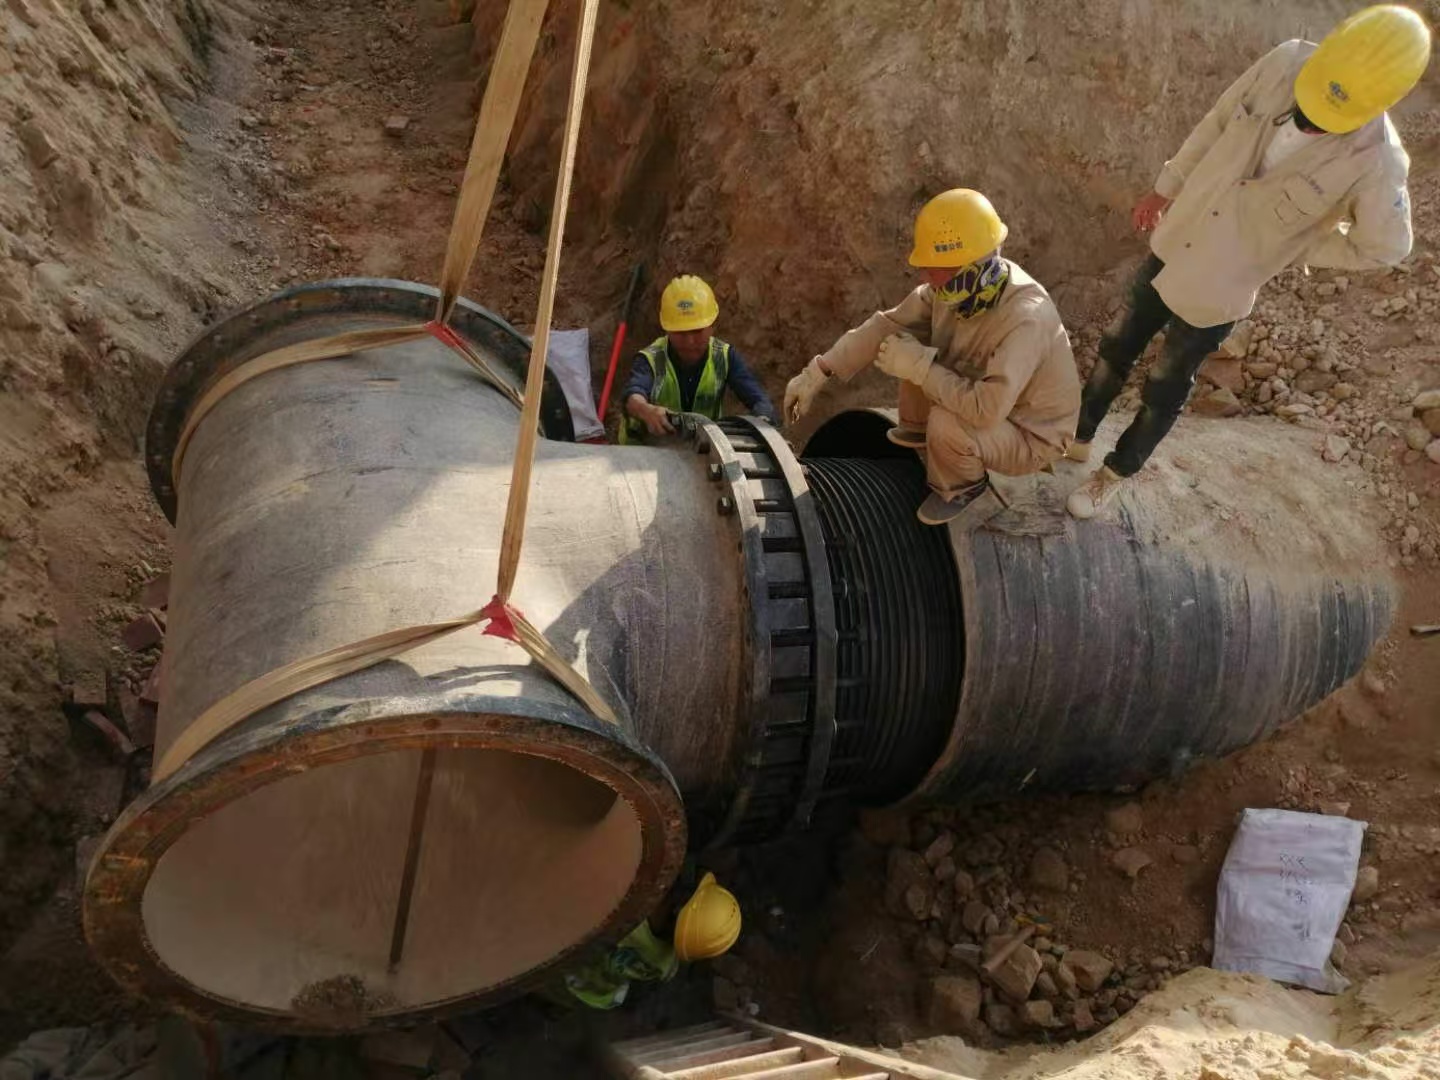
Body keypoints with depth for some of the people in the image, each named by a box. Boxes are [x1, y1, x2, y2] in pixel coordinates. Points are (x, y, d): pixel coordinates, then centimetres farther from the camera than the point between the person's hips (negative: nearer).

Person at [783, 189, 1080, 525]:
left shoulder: (1024, 317, -39)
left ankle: (962, 486, 0)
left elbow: (985, 410, -46)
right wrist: (818, 372, -13)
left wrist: (919, 366, -33)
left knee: (948, 423, -35)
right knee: (914, 344, -7)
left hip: (1029, 437, -7)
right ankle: (919, 431, 18)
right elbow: (889, 324, -8)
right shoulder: (960, 285, -16)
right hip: (987, 398, 7)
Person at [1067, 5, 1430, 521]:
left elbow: (1381, 247, -13)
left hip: (1219, 289, -4)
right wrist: (1167, 186, 6)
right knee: (1117, 350, 20)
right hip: (1172, 247, 4)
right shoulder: (1286, 63, -17)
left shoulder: (1376, 160, -27)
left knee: (1165, 388, 14)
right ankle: (1077, 439, 44)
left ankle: (1116, 473, 38)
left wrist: (1291, 248, -8)